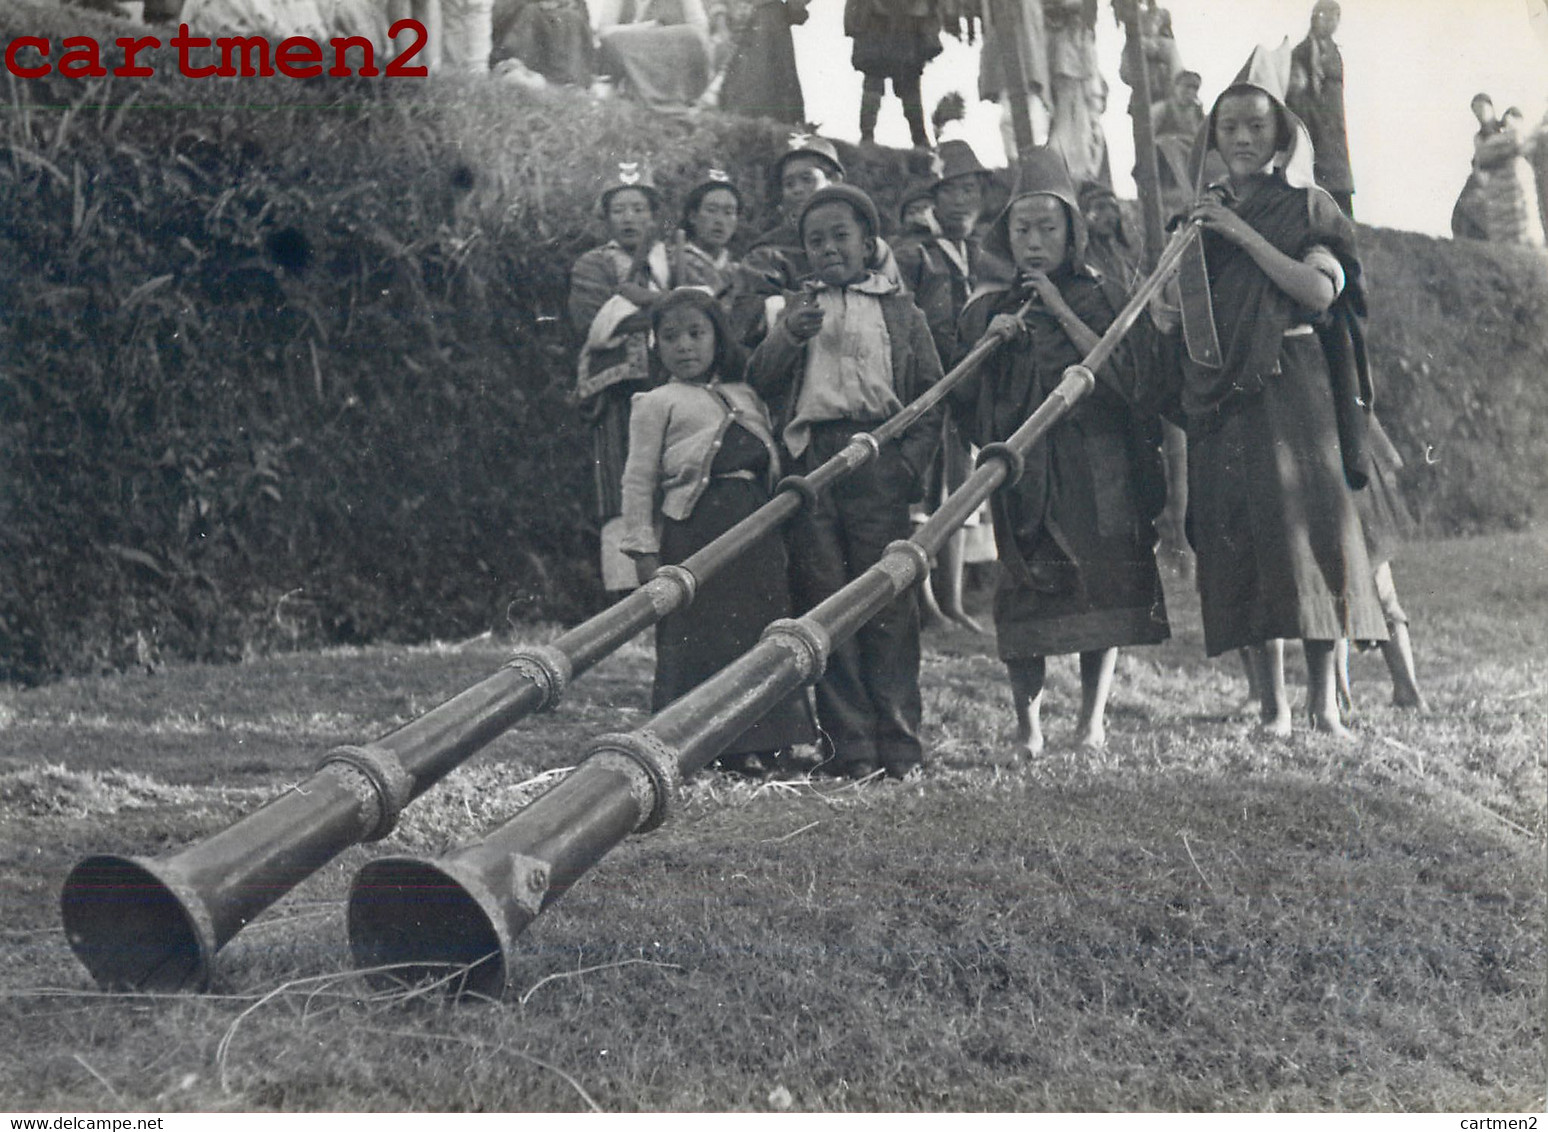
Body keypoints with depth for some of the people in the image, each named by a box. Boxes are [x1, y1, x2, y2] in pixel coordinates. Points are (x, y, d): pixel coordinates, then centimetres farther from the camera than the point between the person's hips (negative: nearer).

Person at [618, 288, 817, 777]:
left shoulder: (747, 397, 21)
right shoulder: (656, 403, 5)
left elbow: (773, 463, 25)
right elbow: (639, 480, -1)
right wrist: (644, 548, -7)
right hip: (692, 529, -5)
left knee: (758, 632, 3)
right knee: (692, 637, -6)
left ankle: (751, 746, 11)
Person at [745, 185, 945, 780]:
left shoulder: (900, 309, 15)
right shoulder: (792, 308, 22)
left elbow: (932, 393, 10)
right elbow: (757, 383, 11)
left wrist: (910, 461, -3)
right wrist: (788, 336, -7)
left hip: (878, 458, -2)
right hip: (809, 461, 2)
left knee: (889, 603, -5)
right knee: (825, 603, -2)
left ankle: (899, 744, 1)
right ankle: (851, 748, 2)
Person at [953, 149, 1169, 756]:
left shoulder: (1102, 299, 9)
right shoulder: (986, 311, 13)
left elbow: (1125, 376, -7)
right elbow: (962, 404, 8)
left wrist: (1062, 312, -8)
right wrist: (990, 343, -7)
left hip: (1098, 466, -1)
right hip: (1021, 468, 1)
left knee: (1102, 587, -4)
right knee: (1024, 590, -6)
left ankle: (1092, 718, 3)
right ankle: (1026, 722, -2)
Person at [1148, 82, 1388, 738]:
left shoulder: (1307, 206, 9)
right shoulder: (1199, 213, 18)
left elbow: (1321, 291, -8)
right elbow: (1168, 315, 17)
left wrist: (1245, 236, -11)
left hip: (1292, 387, -3)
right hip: (1220, 396, 3)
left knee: (1305, 523, -12)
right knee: (1240, 533, -4)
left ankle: (1322, 695, -9)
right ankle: (1271, 701, -1)